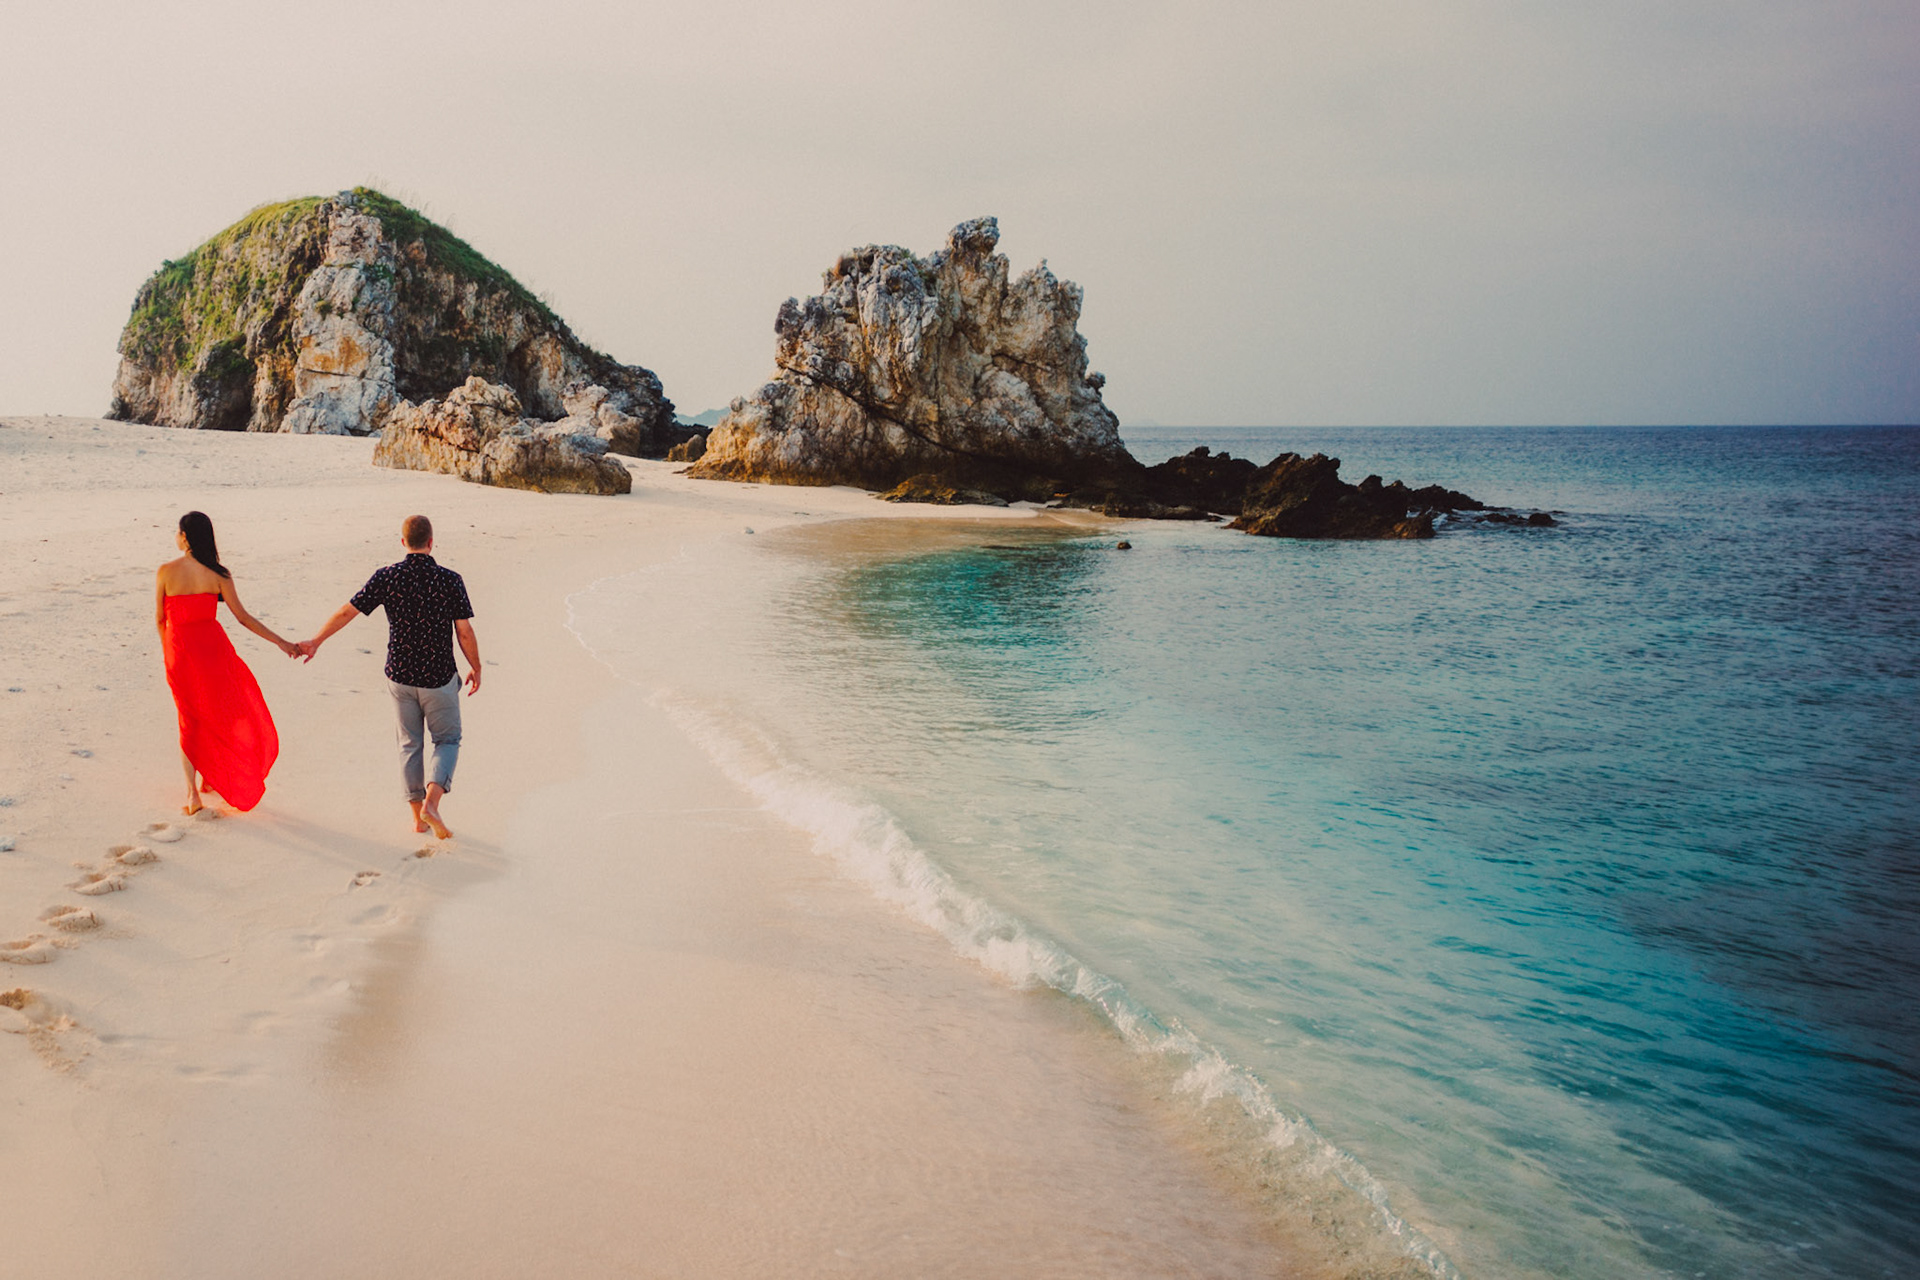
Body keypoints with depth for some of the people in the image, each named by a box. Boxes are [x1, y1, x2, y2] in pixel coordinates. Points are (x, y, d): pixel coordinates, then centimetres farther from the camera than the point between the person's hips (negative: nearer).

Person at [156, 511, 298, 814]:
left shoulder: (166, 571, -8)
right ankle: (211, 777, 34)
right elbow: (243, 617, -5)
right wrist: (281, 642, 1)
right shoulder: (218, 574, -6)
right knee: (222, 711, 23)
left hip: (180, 652, 0)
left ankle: (193, 794, 8)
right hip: (213, 647, 0)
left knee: (190, 719, 15)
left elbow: (160, 619, -1)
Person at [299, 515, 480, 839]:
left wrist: (316, 641, 13)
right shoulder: (450, 581, -12)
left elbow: (347, 612, -1)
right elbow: (465, 633, -8)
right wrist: (476, 669, 7)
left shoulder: (386, 578, -7)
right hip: (439, 677, -2)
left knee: (410, 744, 17)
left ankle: (418, 817, 19)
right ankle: (431, 802, -9)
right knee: (447, 740, 13)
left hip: (400, 676, 2)